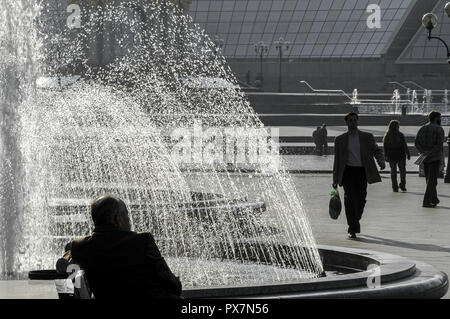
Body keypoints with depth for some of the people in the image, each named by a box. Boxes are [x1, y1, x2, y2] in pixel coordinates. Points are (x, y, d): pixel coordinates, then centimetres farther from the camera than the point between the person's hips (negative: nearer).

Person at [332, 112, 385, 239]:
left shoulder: (367, 137, 10)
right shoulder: (340, 140, 9)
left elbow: (377, 150, 9)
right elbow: (337, 160, 11)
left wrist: (381, 160, -15)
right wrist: (335, 179, 8)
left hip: (362, 171, 1)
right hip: (348, 171, -1)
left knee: (360, 199, 3)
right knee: (350, 200, -12)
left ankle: (355, 220, 32)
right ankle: (353, 229, -11)